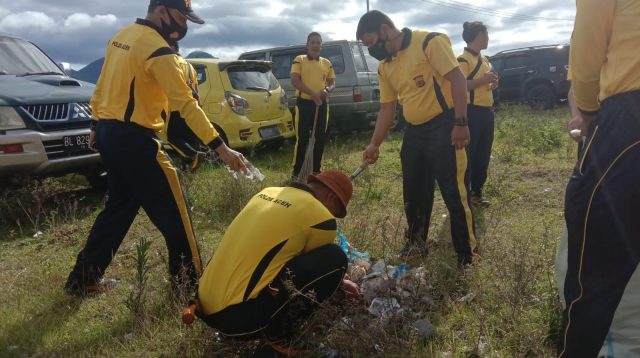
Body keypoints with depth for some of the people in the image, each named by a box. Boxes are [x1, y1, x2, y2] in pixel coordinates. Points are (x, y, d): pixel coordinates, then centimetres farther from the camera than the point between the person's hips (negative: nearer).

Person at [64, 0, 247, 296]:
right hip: (133, 139, -9)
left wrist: (95, 127, 27)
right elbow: (185, 105, -23)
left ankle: (83, 278, 27)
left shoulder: (121, 37, 12)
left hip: (108, 133, 10)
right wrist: (221, 148, -24)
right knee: (173, 211, 1)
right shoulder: (157, 49, -16)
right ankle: (188, 279, 12)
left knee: (119, 207, 19)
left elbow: (102, 86, 18)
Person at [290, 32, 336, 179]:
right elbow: (294, 81, -9)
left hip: (322, 104, 5)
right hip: (304, 103, -4)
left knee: (320, 138, 7)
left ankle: (316, 170, 19)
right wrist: (312, 93, -20)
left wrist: (327, 90, -9)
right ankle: (296, 171, 3)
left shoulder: (326, 63, 14)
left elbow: (332, 82, 16)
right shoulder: (299, 60, 1)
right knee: (302, 138, -5)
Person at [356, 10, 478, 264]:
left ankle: (468, 254, 10)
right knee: (413, 193, 15)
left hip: (443, 126, -8)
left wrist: (461, 123, -22)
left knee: (454, 192, -4)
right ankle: (416, 243, 34)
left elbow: (457, 79, -16)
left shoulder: (429, 42, -12)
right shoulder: (385, 67, 10)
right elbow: (387, 108, 15)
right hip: (414, 131, 8)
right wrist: (375, 144, 10)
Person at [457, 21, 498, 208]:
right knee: (467, 154, -6)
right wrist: (483, 80, -20)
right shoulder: (463, 59, -10)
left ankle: (476, 192, 22)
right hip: (471, 112, -9)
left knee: (483, 155, 12)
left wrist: (493, 84, 8)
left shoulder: (484, 60, 18)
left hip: (487, 112, 9)